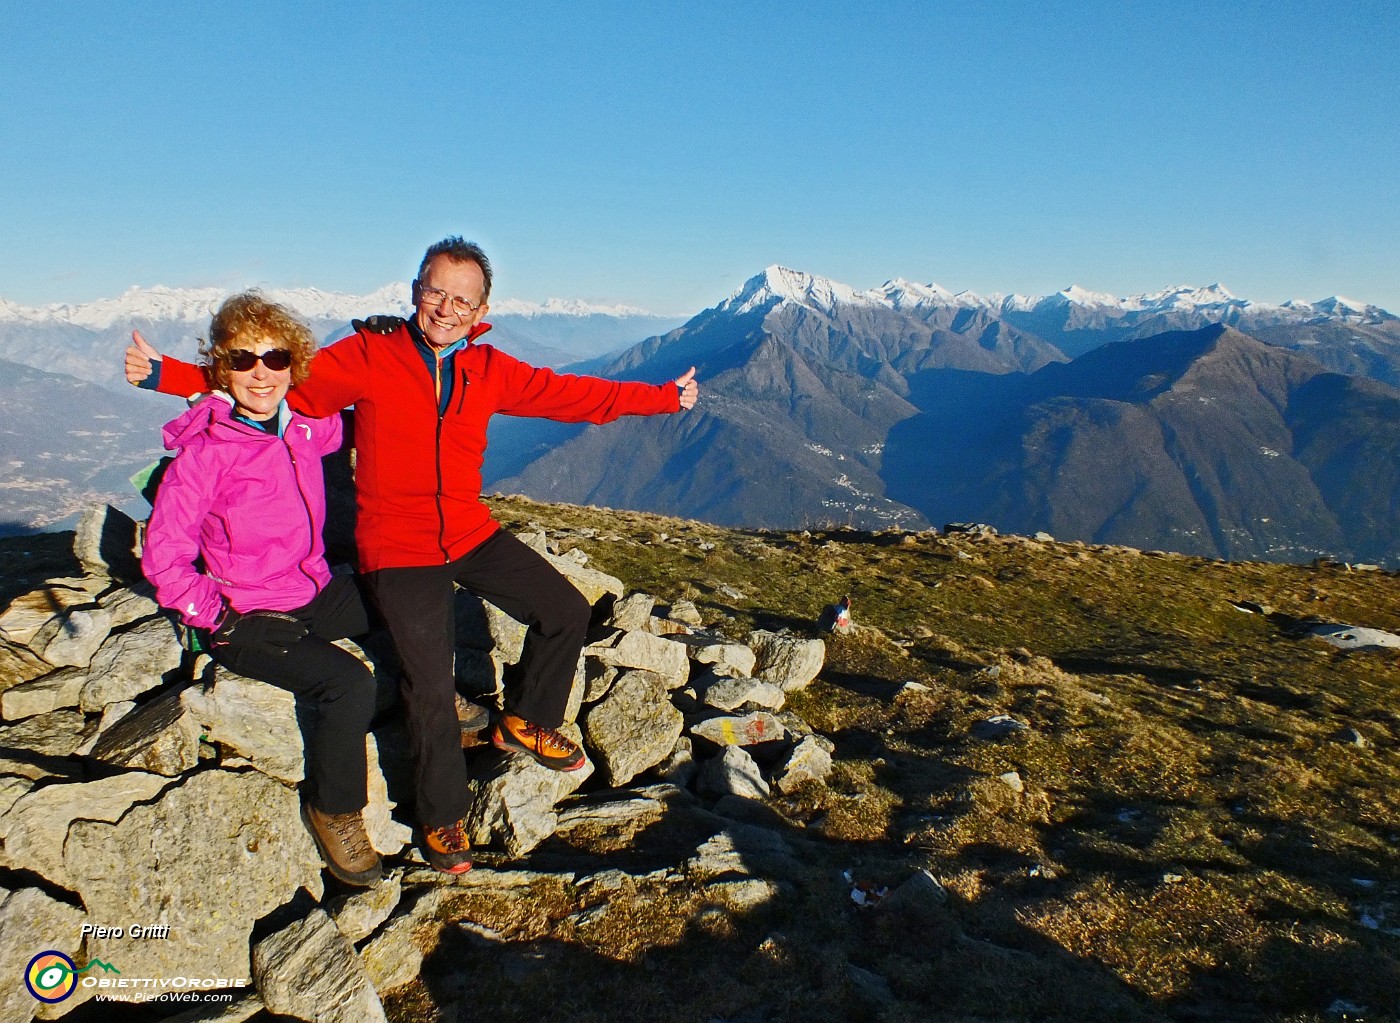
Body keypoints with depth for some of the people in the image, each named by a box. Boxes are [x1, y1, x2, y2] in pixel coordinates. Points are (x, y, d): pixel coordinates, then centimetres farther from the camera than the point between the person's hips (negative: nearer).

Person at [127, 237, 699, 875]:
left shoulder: (490, 370, 3)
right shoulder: (366, 356, -8)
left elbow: (571, 394, 8)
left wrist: (666, 397, 10)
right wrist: (164, 374, -20)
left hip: (472, 534, 5)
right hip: (397, 548, -5)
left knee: (566, 612, 2)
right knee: (430, 686, -12)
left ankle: (524, 722, 28)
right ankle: (442, 818, 14)